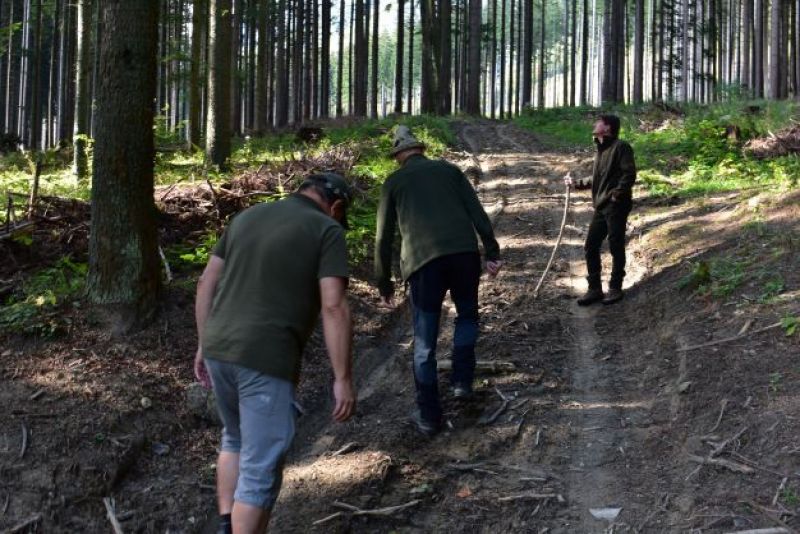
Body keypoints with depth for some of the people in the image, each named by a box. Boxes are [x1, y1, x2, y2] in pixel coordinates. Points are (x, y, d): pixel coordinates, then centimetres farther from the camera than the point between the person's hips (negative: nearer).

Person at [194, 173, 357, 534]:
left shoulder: (246, 217, 16)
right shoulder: (327, 230, -2)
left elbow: (207, 284, 15)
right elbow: (334, 307, -11)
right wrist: (343, 379, -9)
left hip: (220, 350, 7)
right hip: (266, 359, -7)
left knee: (235, 440, 28)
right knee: (260, 470, 2)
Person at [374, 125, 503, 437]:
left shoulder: (394, 182, 16)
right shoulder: (449, 170, 19)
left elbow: (384, 238, 14)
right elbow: (477, 214, 7)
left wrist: (384, 284, 20)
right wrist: (492, 252, 5)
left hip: (422, 260, -1)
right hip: (464, 252, 1)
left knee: (425, 341, 7)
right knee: (467, 315, 28)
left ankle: (429, 416, 10)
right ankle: (462, 381, 18)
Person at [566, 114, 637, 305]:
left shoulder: (621, 147, -9)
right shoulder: (601, 149, 18)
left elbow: (629, 174, -18)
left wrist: (617, 195, -21)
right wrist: (577, 183, 20)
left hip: (616, 207, -9)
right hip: (601, 207, 9)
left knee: (616, 248, 0)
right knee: (591, 247, 7)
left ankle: (615, 288, 11)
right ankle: (594, 289, 15)